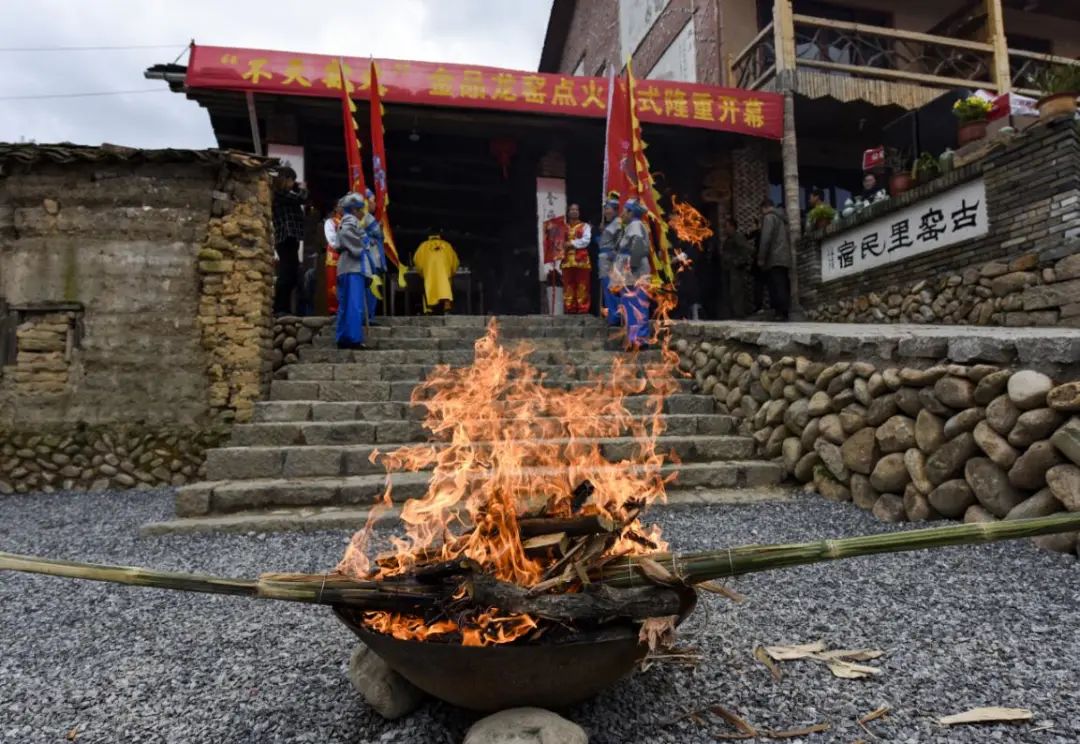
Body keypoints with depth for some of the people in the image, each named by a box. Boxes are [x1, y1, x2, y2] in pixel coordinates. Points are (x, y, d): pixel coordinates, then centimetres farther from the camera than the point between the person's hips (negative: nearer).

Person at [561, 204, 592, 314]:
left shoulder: (585, 226, 9)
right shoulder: (564, 227, 19)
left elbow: (586, 240, -6)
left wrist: (571, 243, -10)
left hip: (581, 260, -3)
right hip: (567, 260, 3)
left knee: (582, 286, -5)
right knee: (568, 286, 1)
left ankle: (582, 309, -4)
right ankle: (569, 308, 4)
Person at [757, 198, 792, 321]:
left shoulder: (769, 217, -2)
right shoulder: (782, 217, 24)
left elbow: (766, 239, -13)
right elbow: (787, 239, 23)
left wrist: (761, 258, -11)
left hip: (774, 259, -8)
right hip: (784, 258, 9)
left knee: (777, 287, -12)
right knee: (783, 286, 6)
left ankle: (781, 313, -17)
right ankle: (784, 312, 4)